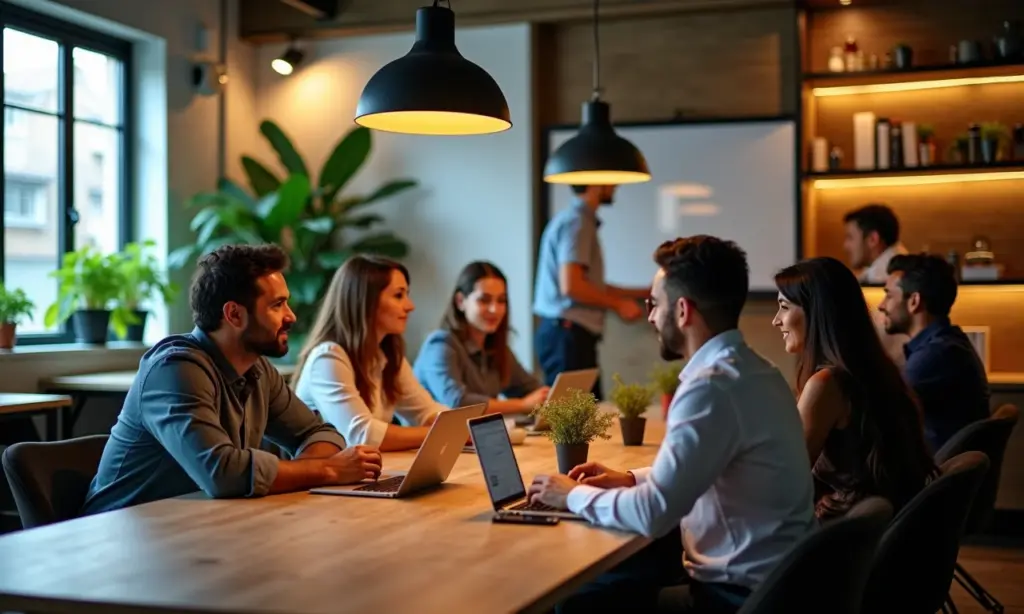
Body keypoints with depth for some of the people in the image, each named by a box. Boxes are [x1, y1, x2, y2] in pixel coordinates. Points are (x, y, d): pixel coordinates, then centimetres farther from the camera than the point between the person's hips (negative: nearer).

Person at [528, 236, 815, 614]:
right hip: (758, 574, 9)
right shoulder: (747, 369, 7)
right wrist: (632, 479, 10)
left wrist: (574, 494, -7)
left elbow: (653, 513, -24)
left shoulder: (712, 386, -24)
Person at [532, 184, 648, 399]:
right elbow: (571, 286, -23)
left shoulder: (580, 220, 17)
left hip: (569, 333, 10)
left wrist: (643, 293, 20)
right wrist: (618, 304, -11)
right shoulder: (576, 222, -14)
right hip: (568, 333, -10)